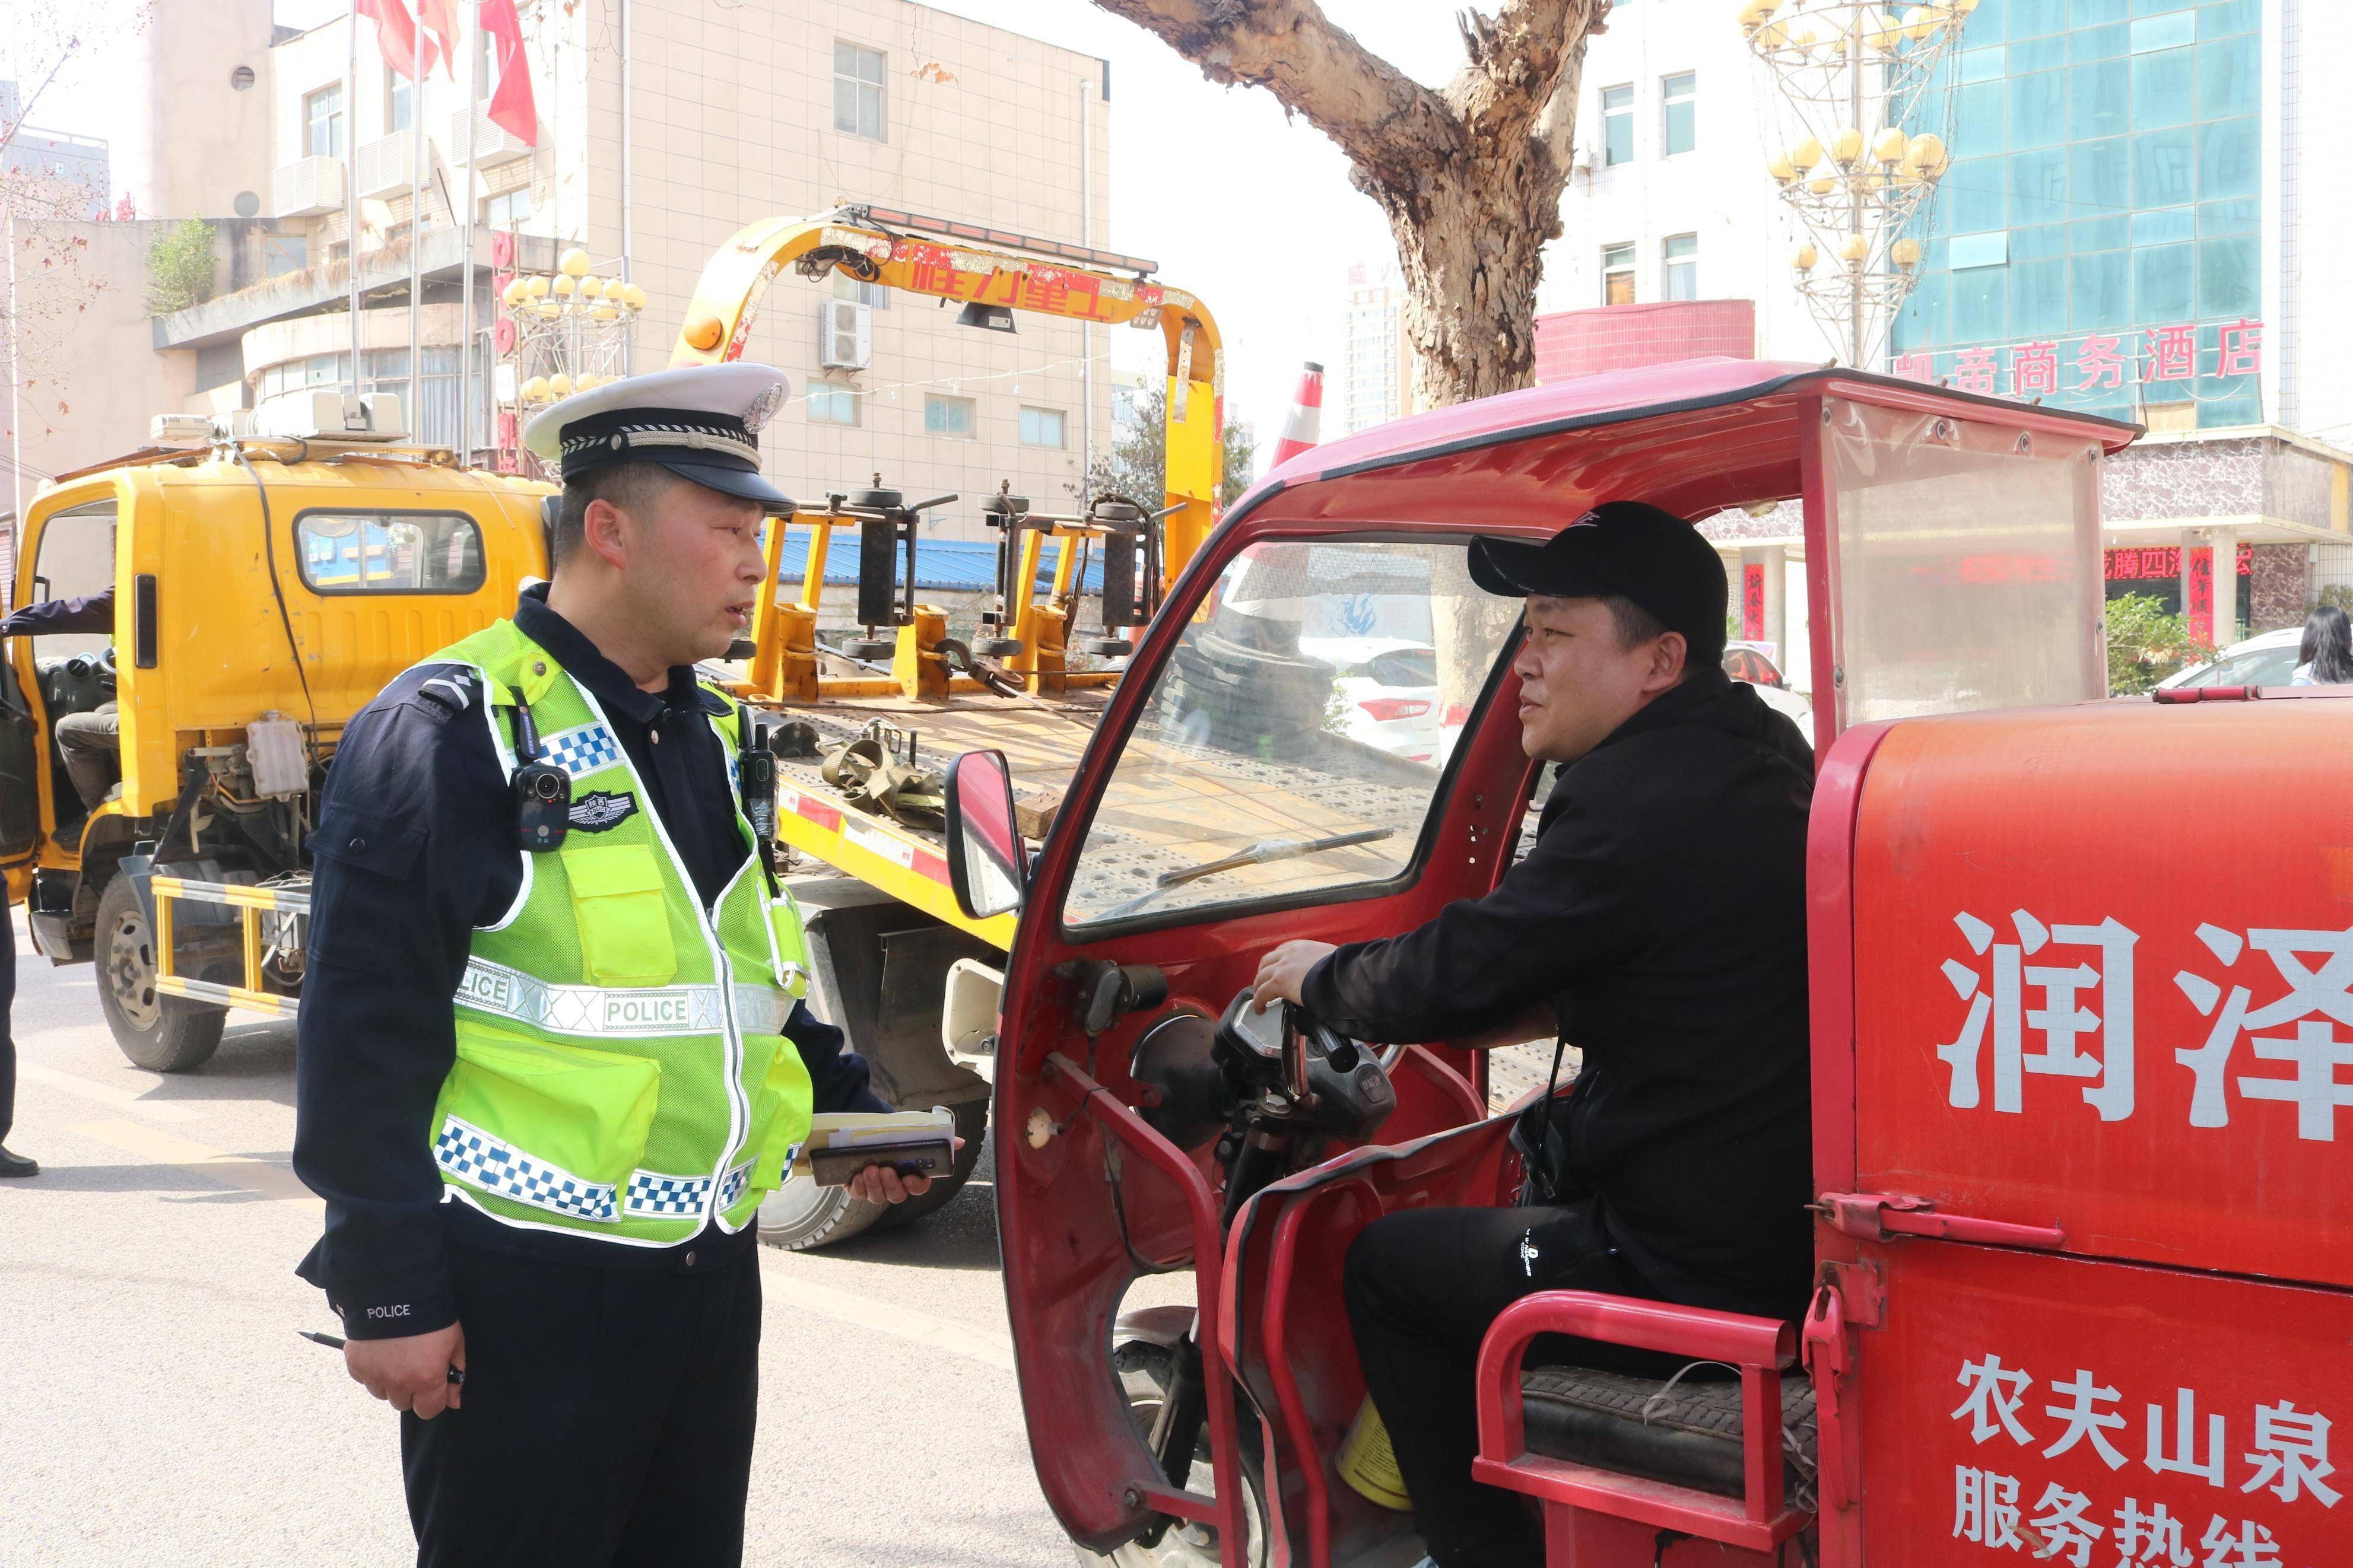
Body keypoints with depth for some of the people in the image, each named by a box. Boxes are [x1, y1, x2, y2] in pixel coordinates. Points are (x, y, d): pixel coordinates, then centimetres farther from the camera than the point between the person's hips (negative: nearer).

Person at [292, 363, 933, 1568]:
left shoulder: (711, 734, 11)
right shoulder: (449, 735, -14)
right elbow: (364, 1044, -16)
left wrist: (846, 1107, 12)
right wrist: (387, 1294, -16)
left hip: (709, 1273, 8)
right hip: (522, 1291, -8)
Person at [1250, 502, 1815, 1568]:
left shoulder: (1641, 798, -23)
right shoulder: (1757, 754, 8)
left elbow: (1450, 979, -18)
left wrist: (1321, 976, 0)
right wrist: (1538, 1012, 15)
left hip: (1699, 1274, -10)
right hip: (1791, 1220, 10)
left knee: (1385, 1268, 6)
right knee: (1543, 1142, 31)